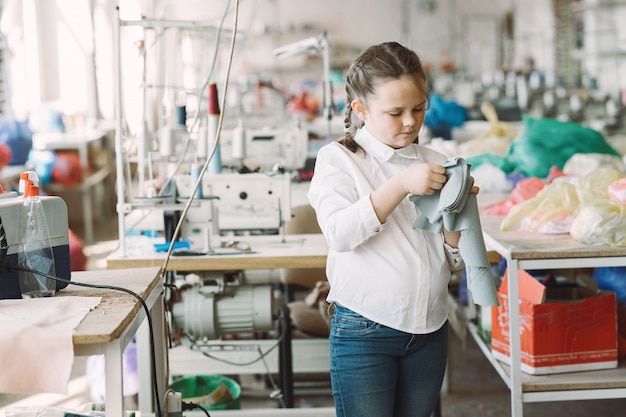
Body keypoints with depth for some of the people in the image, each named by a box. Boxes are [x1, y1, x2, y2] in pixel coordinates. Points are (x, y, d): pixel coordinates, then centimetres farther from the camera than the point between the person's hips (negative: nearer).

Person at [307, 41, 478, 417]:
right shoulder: (338, 158, -2)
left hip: (429, 330, 4)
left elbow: (455, 260, 8)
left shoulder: (433, 163, 8)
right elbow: (339, 233, -20)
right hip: (364, 332, -4)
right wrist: (401, 185, -25)